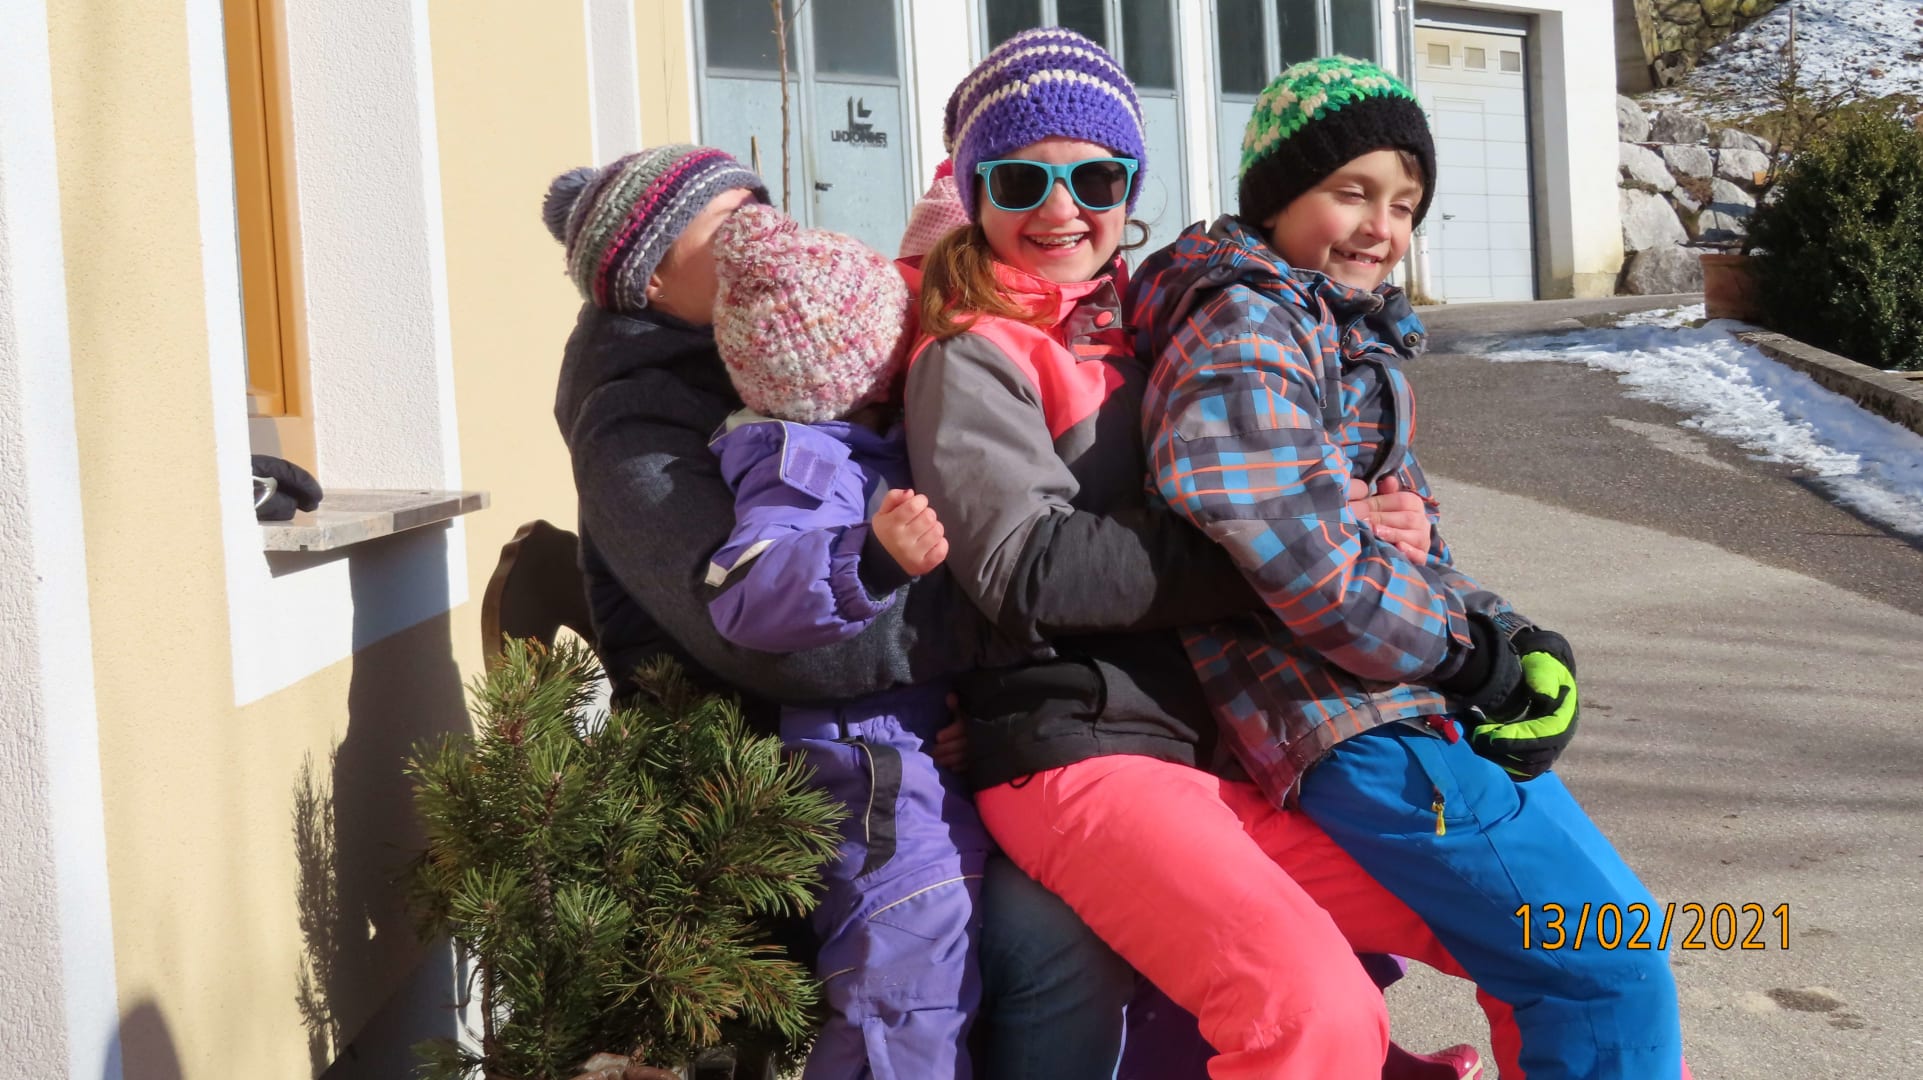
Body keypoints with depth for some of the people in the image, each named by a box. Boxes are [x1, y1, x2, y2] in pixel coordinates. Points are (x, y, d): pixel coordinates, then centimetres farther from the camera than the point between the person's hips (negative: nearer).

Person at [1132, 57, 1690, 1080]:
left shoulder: (1350, 337, 19)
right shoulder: (1244, 338, -12)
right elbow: (1309, 564, -24)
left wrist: (1511, 643, 1)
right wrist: (1476, 651, -13)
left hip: (1426, 707, 10)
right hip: (1357, 727, -10)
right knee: (1615, 975, -11)